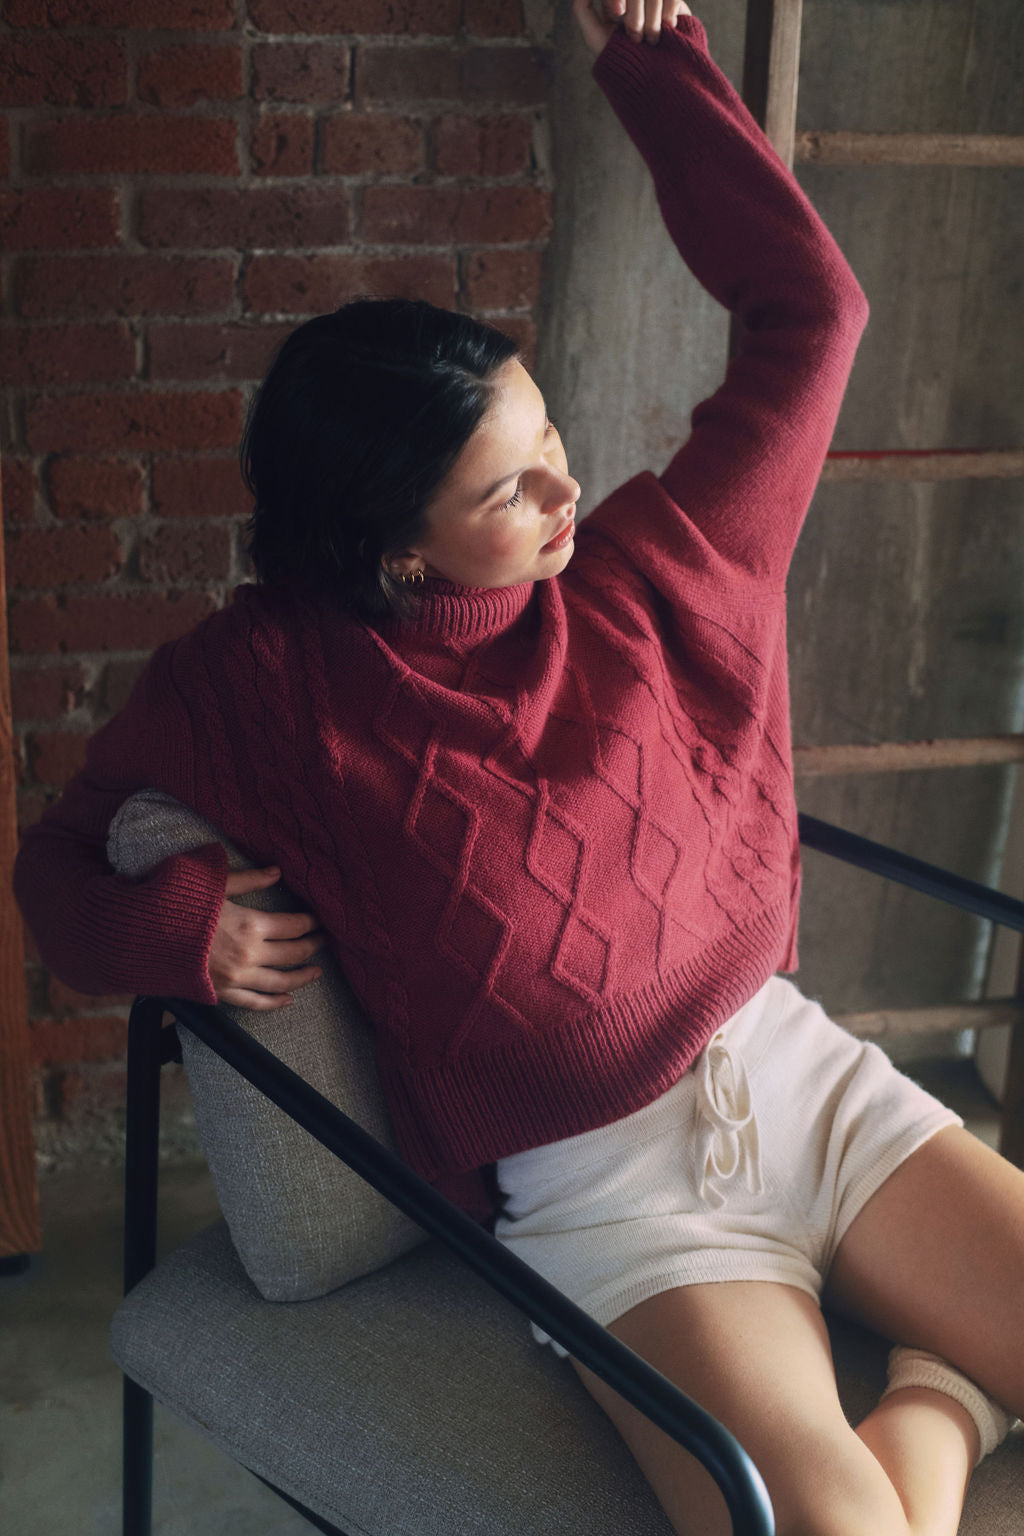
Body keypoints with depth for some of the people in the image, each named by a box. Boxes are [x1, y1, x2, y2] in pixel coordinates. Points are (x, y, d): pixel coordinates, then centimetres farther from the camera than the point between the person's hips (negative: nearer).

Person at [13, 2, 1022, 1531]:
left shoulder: (636, 580, 5)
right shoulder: (258, 686, -3)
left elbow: (806, 309, 10)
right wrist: (181, 925, -12)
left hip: (801, 1075, 4)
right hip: (604, 1200, -3)